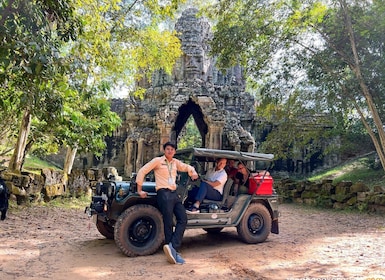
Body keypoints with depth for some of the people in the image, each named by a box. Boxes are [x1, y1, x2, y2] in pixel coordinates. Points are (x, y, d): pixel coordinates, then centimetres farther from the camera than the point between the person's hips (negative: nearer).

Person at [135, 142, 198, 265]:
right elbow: (142, 171, -1)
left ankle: (172, 248, -12)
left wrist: (193, 172, 6)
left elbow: (187, 167, 31)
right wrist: (140, 190, -5)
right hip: (163, 193, -6)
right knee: (168, 223, -7)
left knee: (183, 220, -8)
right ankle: (174, 251, -3)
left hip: (174, 194, 6)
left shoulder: (176, 162, 17)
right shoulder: (157, 161, 1)